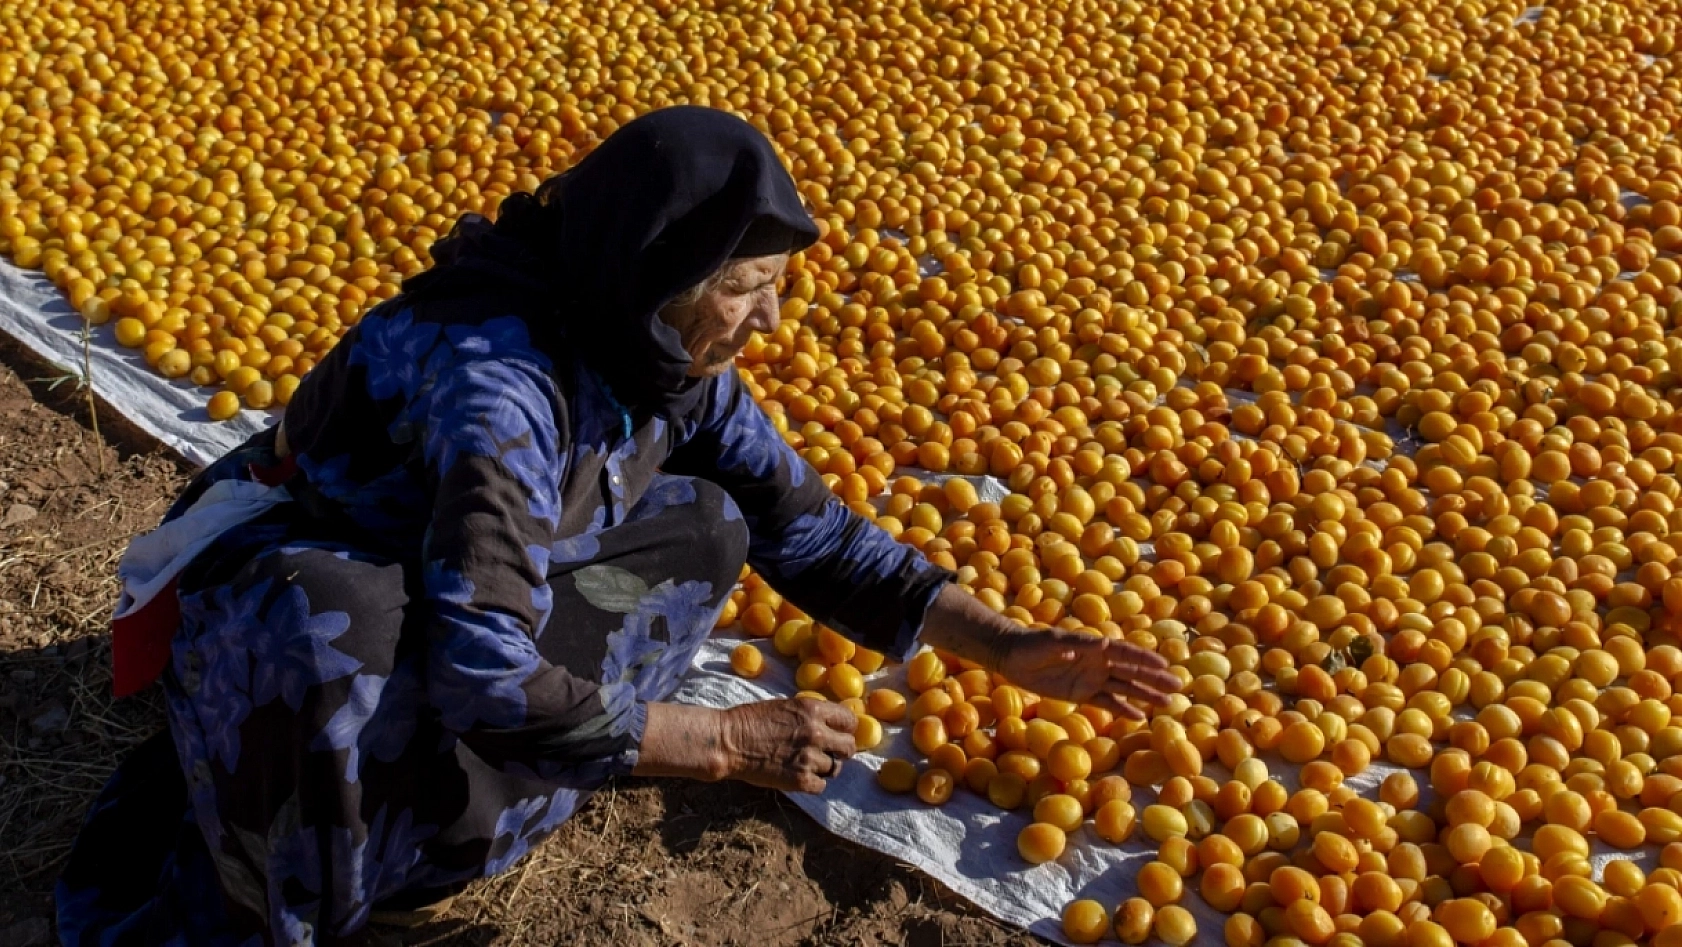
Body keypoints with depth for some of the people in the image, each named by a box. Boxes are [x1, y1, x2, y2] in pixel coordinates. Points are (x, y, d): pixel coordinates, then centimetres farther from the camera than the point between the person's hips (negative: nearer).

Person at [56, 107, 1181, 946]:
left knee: (704, 527, -9)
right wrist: (728, 743, -32)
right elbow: (483, 669, -40)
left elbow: (807, 527, -4)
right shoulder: (496, 377, -36)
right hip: (281, 604, -8)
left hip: (455, 589, 8)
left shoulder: (668, 353, -12)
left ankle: (412, 790, -5)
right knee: (333, 645, -42)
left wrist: (1009, 647, -10)